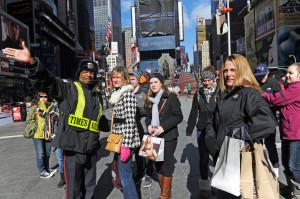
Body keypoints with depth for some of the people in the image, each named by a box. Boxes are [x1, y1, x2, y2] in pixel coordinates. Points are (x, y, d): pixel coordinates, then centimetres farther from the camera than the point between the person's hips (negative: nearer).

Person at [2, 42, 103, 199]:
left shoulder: (95, 94, 15)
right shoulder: (68, 87, -3)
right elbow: (47, 80, -20)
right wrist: (32, 63, -37)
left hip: (91, 148, 6)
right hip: (73, 147, -5)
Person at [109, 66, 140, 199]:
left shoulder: (127, 93, -15)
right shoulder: (116, 93, 13)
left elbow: (130, 120, -20)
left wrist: (126, 145, -22)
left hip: (126, 140, -9)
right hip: (118, 138, 9)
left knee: (125, 175, -1)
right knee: (123, 172, 20)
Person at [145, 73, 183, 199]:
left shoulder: (171, 97, -9)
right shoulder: (149, 99, 9)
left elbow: (179, 116, -12)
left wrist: (163, 127, -21)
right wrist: (148, 125, -7)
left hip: (168, 137, -5)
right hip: (154, 137, 6)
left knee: (166, 165, 3)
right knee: (158, 164, 13)